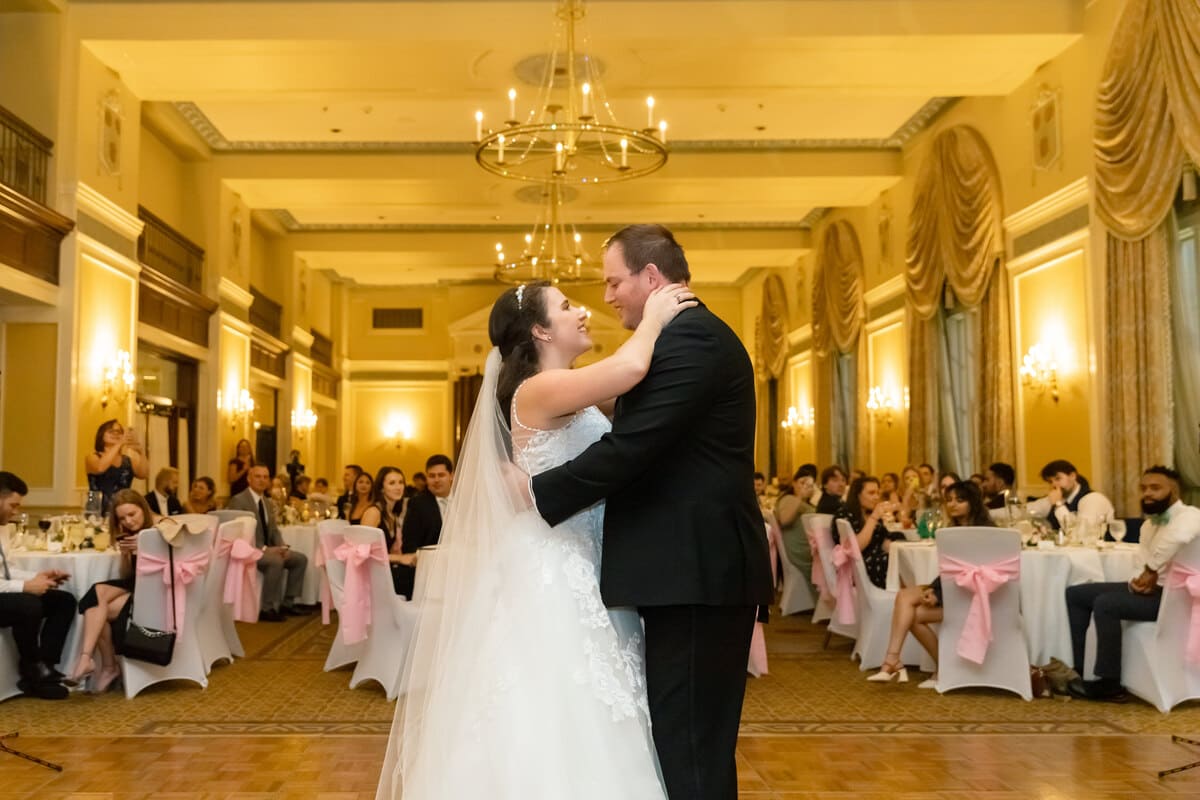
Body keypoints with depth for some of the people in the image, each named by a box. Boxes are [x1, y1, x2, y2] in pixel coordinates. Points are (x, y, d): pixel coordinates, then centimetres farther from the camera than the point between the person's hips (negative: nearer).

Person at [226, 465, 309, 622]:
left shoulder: (267, 502, 15)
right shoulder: (238, 500, -12)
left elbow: (274, 530, 16)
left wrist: (282, 547, -6)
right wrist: (264, 548, -27)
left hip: (267, 549, 9)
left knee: (301, 559, -2)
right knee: (276, 561, -33)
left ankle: (287, 603, 3)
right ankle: (268, 609, -23)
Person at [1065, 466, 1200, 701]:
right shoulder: (1148, 524, 17)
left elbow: (1178, 536, -39)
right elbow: (1143, 566, 13)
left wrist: (1151, 570, -28)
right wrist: (1140, 579, -11)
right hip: (1151, 588, 10)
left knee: (1106, 604, -28)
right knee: (1075, 594, 6)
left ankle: (1108, 683, -18)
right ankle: (1076, 667, 2)